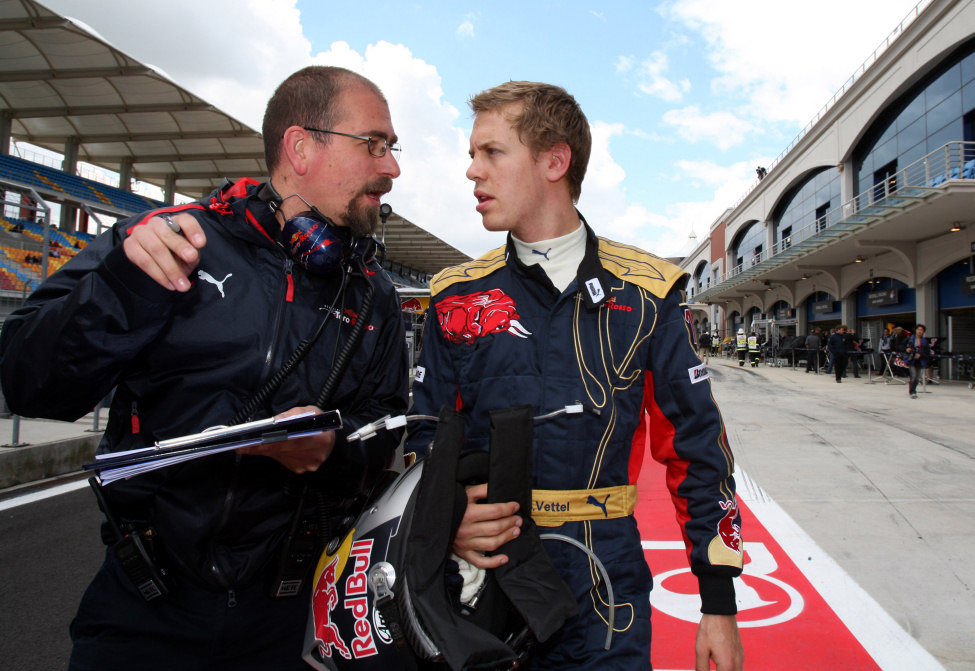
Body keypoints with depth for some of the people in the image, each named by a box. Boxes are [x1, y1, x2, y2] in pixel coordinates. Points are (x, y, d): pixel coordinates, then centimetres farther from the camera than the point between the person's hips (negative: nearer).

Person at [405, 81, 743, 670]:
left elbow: (696, 445, 1)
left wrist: (719, 603, 1)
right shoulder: (457, 297, 2)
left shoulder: (648, 293, -3)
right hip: (482, 574, 2)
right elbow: (425, 435, 9)